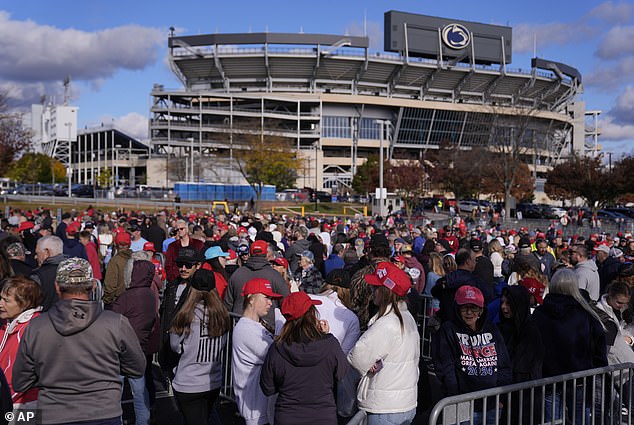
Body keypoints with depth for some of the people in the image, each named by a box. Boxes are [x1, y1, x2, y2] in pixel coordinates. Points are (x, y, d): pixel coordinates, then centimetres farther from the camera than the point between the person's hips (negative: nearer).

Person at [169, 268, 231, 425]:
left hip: (188, 385, -4)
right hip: (214, 383, 5)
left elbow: (176, 347, -5)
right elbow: (222, 345, 4)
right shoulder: (222, 315, -6)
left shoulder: (186, 316, -17)